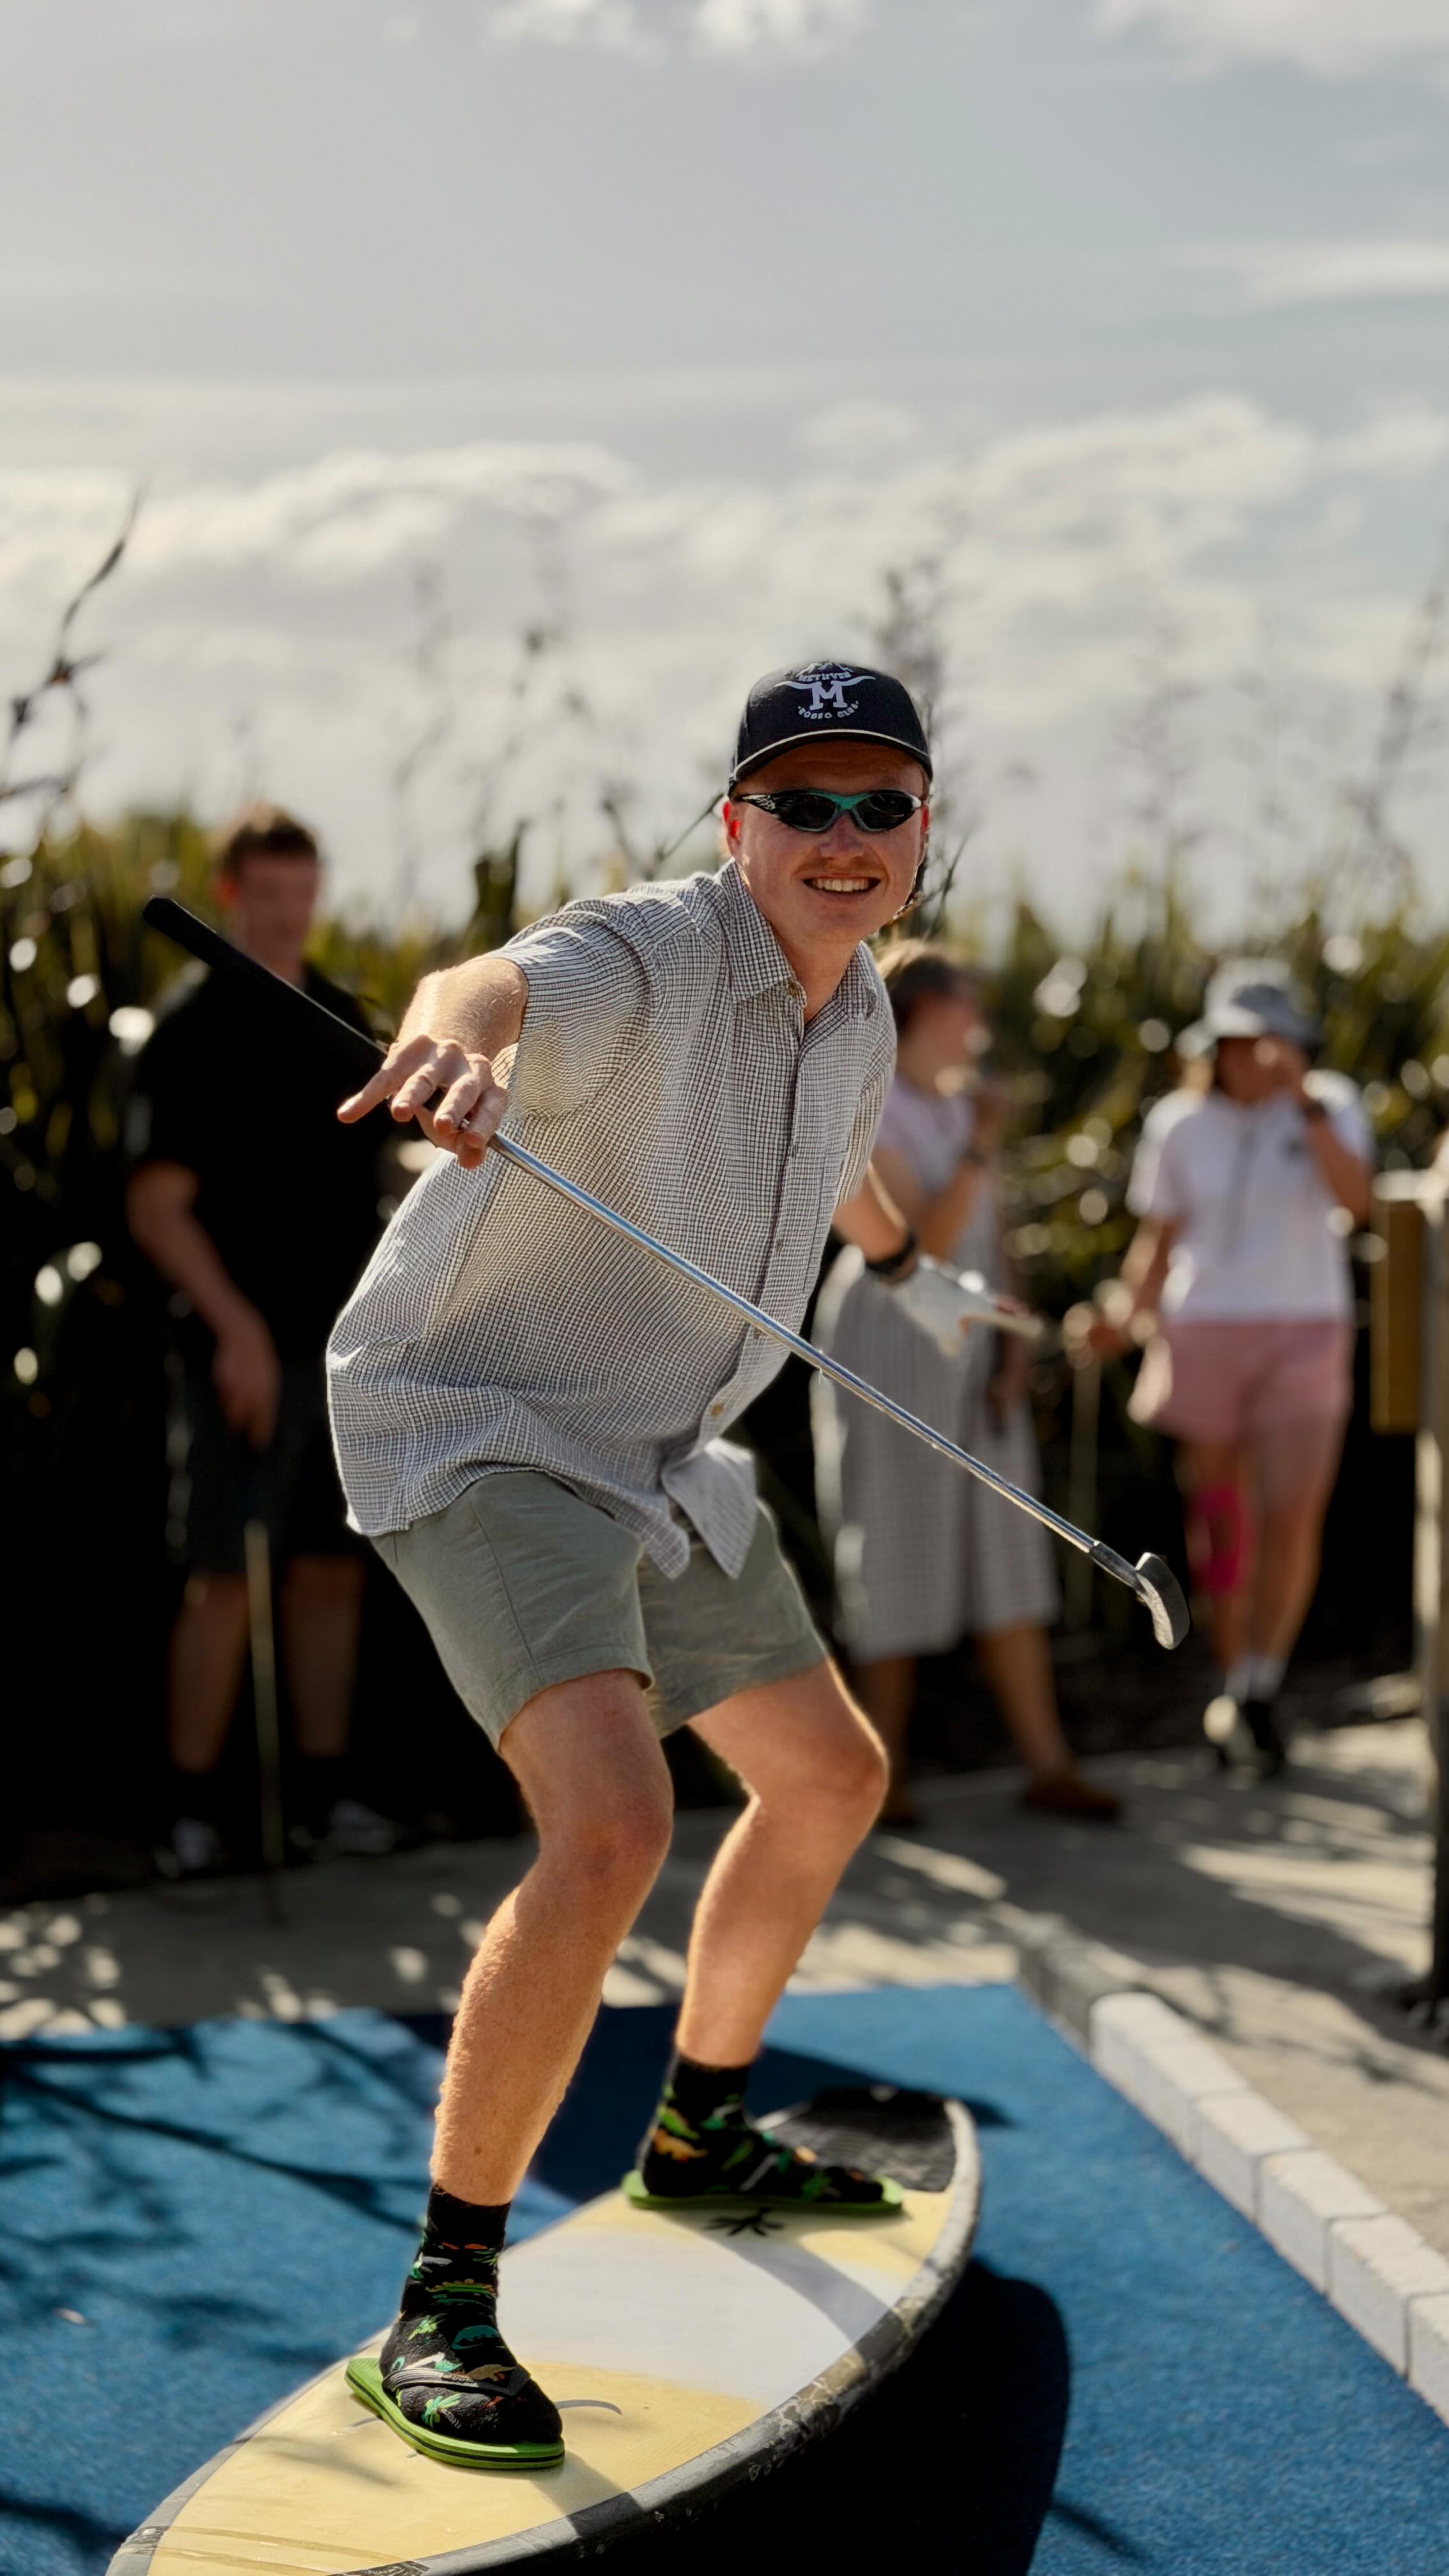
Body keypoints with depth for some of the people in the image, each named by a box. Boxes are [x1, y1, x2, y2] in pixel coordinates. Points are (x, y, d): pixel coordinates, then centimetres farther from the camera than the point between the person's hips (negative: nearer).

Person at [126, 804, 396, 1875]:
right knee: (224, 1581, -5)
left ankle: (325, 1790, 17)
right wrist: (236, 1327, -19)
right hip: (249, 1347, -6)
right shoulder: (195, 1025, -7)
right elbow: (157, 1204, -11)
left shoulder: (344, 1017, 12)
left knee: (333, 1572, 9)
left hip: (345, 1344, 6)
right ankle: (190, 1808, 3)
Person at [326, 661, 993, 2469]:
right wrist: (458, 1033, -72)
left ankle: (697, 2138, 42)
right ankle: (446, 2304, -16)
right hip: (479, 1428, -9)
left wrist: (904, 1264, 49)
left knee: (828, 1780, 20)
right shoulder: (645, 959, -23)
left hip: (659, 1454, 9)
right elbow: (497, 987, -47)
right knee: (610, 1824, -27)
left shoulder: (857, 1012, 3)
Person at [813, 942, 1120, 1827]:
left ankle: (1048, 1765, 4)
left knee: (1006, 1552, 3)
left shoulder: (960, 1105, 12)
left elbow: (992, 1234, 13)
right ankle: (887, 1769, 9)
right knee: (896, 1555, -2)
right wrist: (980, 1151, -23)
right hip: (888, 1341, -7)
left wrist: (1015, 1340, 3)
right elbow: (925, 1244, -19)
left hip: (969, 1347, 7)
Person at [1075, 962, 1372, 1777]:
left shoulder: (1330, 1107, 2)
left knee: (1292, 1519, -14)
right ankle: (1238, 1691, 17)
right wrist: (1128, 1314, -6)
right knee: (1222, 1521, 4)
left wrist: (1305, 1101, -21)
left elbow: (1356, 1200, -15)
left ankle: (1256, 1687, -8)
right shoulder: (1180, 1124, 5)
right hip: (1204, 1334, 1)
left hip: (1305, 1334, -1)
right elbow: (1159, 1238, 9)